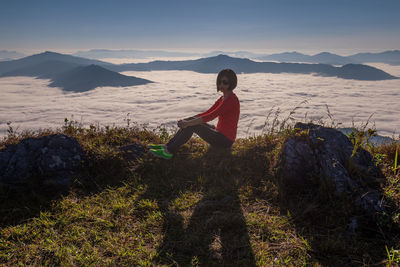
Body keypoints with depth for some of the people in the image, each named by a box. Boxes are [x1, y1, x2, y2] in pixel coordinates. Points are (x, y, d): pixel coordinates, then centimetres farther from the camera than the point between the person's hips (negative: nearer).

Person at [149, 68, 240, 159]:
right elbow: (206, 113, 12)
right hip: (220, 135, 9)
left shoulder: (231, 99, -18)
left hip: (225, 140, -9)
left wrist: (188, 123, -24)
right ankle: (168, 146, 0)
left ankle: (169, 152, -14)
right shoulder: (223, 98, 12)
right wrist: (186, 120, 1)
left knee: (191, 125, -19)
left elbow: (210, 116, -26)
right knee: (191, 120, 1)